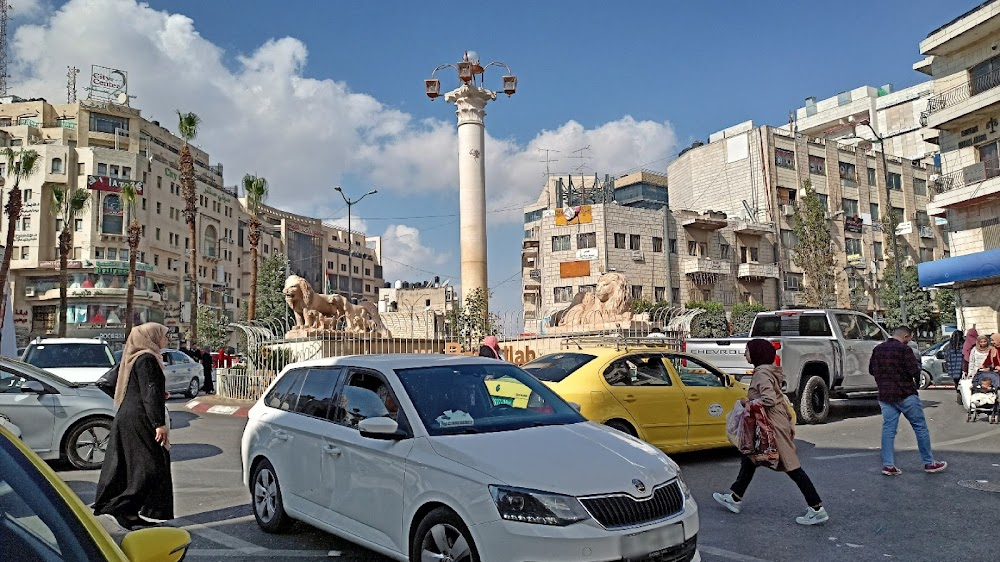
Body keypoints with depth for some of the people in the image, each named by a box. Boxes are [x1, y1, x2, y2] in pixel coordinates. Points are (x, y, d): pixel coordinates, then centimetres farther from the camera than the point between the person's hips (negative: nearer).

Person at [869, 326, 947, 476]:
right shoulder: (903, 349, -14)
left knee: (888, 429, 5)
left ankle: (888, 465, 2)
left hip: (884, 395, 6)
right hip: (905, 395, -6)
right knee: (920, 427, 8)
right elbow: (915, 372, -17)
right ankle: (929, 463, 16)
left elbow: (871, 370, 15)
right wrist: (918, 367, 4)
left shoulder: (878, 349, 7)